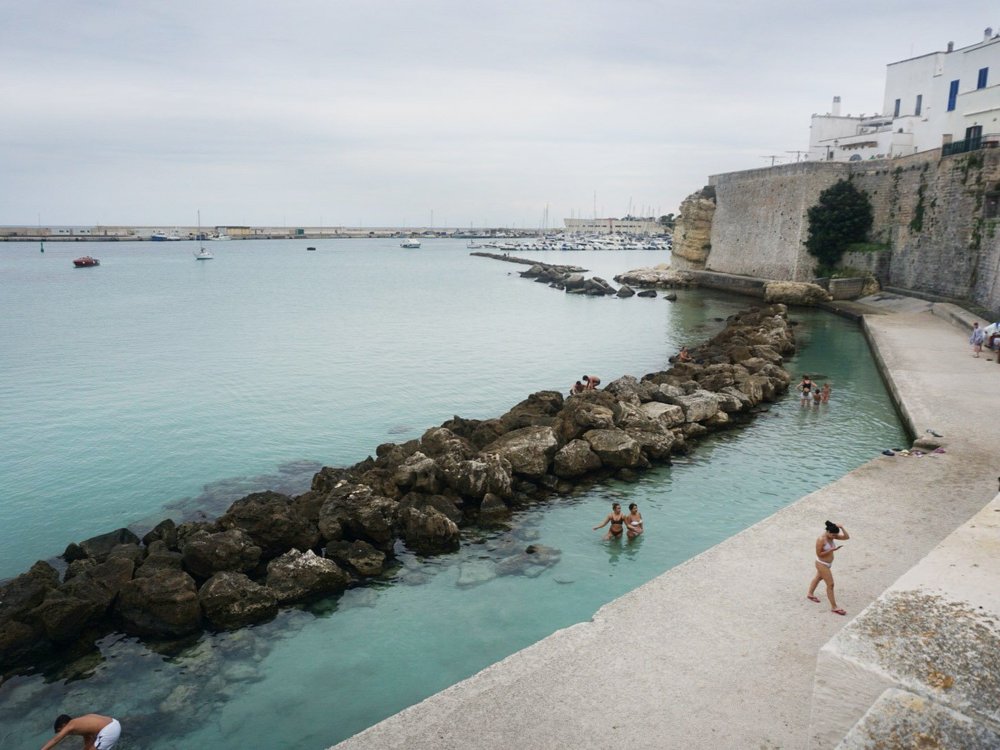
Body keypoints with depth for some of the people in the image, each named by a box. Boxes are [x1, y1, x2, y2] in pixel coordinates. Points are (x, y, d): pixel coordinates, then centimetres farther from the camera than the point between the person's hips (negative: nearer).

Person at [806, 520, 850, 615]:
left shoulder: (831, 536, -6)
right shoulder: (821, 539, -29)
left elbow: (847, 537, -7)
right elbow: (819, 554, -24)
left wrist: (842, 528, -21)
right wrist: (831, 550, -30)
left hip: (828, 564, 9)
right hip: (822, 564, -9)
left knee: (818, 578, 27)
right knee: (830, 584, -4)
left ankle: (810, 594, 49)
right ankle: (834, 607, 6)